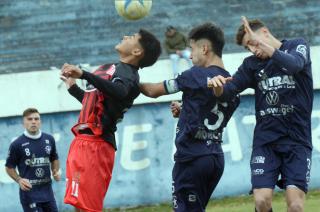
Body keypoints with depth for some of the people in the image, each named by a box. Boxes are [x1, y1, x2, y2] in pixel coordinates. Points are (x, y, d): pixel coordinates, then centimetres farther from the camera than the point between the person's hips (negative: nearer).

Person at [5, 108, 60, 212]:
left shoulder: (49, 139, 7)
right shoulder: (17, 144, -6)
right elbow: (9, 167, 2)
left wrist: (56, 171, 2)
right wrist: (19, 180, -15)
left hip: (47, 189, 5)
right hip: (29, 190, -5)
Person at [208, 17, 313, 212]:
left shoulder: (298, 46, 2)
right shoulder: (252, 64, 10)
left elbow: (294, 64, -21)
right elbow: (227, 92, 2)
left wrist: (262, 43, -32)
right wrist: (218, 86, -22)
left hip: (297, 139, -2)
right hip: (265, 141, 3)